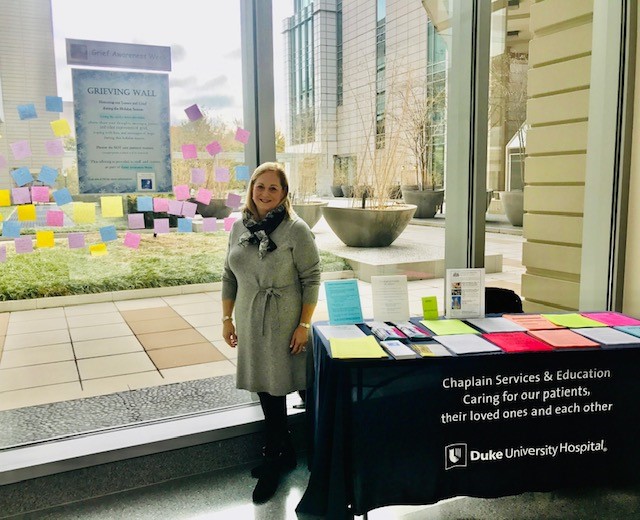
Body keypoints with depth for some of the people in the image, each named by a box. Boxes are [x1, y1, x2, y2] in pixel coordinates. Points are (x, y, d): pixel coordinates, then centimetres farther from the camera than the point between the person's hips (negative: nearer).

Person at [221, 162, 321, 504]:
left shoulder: (296, 229, -11)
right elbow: (229, 276, 12)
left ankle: (273, 461, 22)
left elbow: (311, 279, -10)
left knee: (273, 388, 2)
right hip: (249, 322, 5)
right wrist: (227, 318, 11)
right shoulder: (239, 226, 5)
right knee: (263, 387, 13)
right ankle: (283, 452, 33)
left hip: (283, 324, -5)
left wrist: (304, 325, -13)